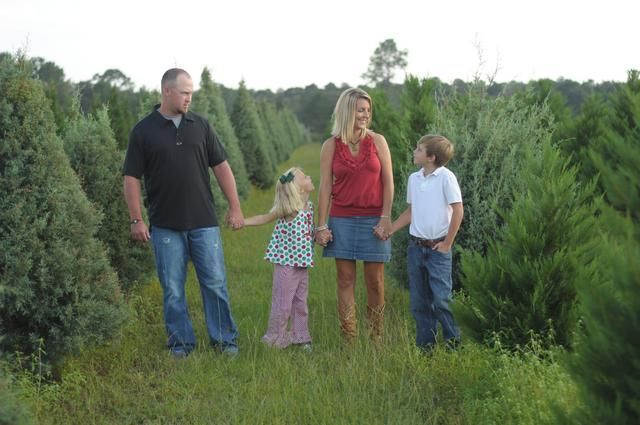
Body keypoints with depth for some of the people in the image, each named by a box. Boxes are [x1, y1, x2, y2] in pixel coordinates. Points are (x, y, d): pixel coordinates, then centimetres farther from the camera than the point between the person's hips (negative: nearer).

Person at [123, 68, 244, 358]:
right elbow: (132, 177, -1)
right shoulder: (144, 131, -1)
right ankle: (181, 343, 16)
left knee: (215, 283, 3)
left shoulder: (200, 125, 7)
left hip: (204, 222, 2)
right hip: (165, 226, -2)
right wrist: (136, 220, -6)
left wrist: (235, 207, 6)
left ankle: (224, 339, 15)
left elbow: (221, 166, 10)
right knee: (172, 289, 5)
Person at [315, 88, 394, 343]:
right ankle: (349, 341, 7)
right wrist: (321, 225, -2)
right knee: (345, 280, 2)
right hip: (342, 220, 0)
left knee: (375, 281, 2)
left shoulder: (377, 141, 2)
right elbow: (325, 187, 2)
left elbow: (388, 182, 2)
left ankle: (376, 340, 11)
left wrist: (385, 217, -6)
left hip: (373, 220, 0)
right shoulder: (331, 145, 2)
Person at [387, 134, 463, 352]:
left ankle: (453, 344, 7)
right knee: (419, 301, 9)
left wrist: (447, 244, -10)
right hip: (416, 246, 6)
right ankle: (425, 346, 18)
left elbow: (458, 211, -12)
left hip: (437, 247, -6)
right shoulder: (414, 178, 7)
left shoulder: (446, 177, -11)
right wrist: (388, 230, 9)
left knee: (440, 299, -7)